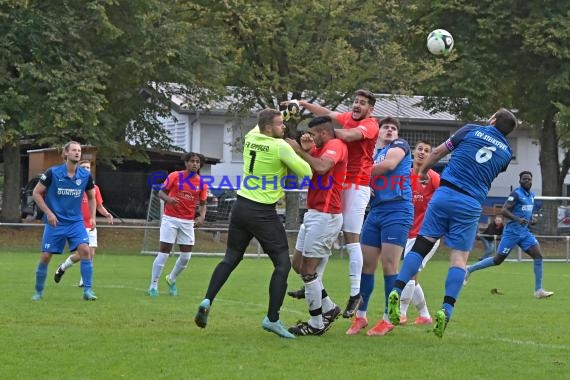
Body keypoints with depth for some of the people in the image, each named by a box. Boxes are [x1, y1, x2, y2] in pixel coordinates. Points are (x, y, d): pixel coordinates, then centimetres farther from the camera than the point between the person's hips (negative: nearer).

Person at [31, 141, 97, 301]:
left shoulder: (86, 176, -1)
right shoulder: (52, 173, -10)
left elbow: (91, 198, 15)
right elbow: (36, 193, -3)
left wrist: (92, 217, 2)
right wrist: (48, 213, -12)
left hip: (76, 222, 2)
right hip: (55, 222, -2)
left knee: (85, 250, -18)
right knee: (45, 256, -2)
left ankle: (87, 290, -12)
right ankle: (38, 292, 18)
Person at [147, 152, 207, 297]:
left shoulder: (202, 184, 3)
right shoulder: (175, 176, -4)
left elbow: (202, 204, 10)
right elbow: (161, 192, -1)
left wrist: (202, 216, -10)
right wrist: (168, 199, -23)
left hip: (188, 222, 3)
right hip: (170, 219, -3)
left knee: (186, 256, 2)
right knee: (163, 252, -7)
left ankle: (171, 279, 28)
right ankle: (153, 286, 0)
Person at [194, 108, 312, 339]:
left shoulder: (250, 138, 4)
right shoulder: (280, 147, -14)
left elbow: (260, 125, 29)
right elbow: (306, 173, -8)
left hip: (241, 206, 6)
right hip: (263, 213, -6)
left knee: (230, 258, 18)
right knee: (282, 263, 1)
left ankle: (207, 301, 3)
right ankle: (272, 319, -5)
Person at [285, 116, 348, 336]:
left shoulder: (336, 145, -13)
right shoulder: (320, 149, 16)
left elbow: (321, 167, -32)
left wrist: (299, 150, -22)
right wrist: (305, 149, -6)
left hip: (325, 216, -10)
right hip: (314, 214, 10)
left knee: (308, 270, -6)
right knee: (298, 264, 14)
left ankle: (316, 324, 2)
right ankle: (328, 308, 21)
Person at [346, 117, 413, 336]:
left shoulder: (400, 145, 4)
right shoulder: (374, 154, 22)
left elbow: (389, 164, -14)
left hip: (397, 211, -6)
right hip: (375, 211, 7)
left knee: (389, 265, -8)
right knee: (366, 264, 4)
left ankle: (388, 319, -1)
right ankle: (360, 316, 13)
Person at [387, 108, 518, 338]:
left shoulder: (471, 130, 5)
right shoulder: (506, 152, 10)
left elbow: (438, 151, 9)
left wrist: (423, 170, 25)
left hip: (445, 194, 0)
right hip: (471, 205, 0)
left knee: (423, 244, 5)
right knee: (459, 257, 2)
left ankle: (397, 291, -9)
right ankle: (446, 309, -14)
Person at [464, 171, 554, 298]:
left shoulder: (531, 195, 13)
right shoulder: (516, 194, -12)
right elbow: (504, 210, -20)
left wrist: (532, 219, 9)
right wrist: (517, 219, -33)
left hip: (524, 232, 7)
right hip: (512, 232, -7)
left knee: (538, 256, -10)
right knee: (497, 260, 0)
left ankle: (538, 290, -7)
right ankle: (470, 269, 20)